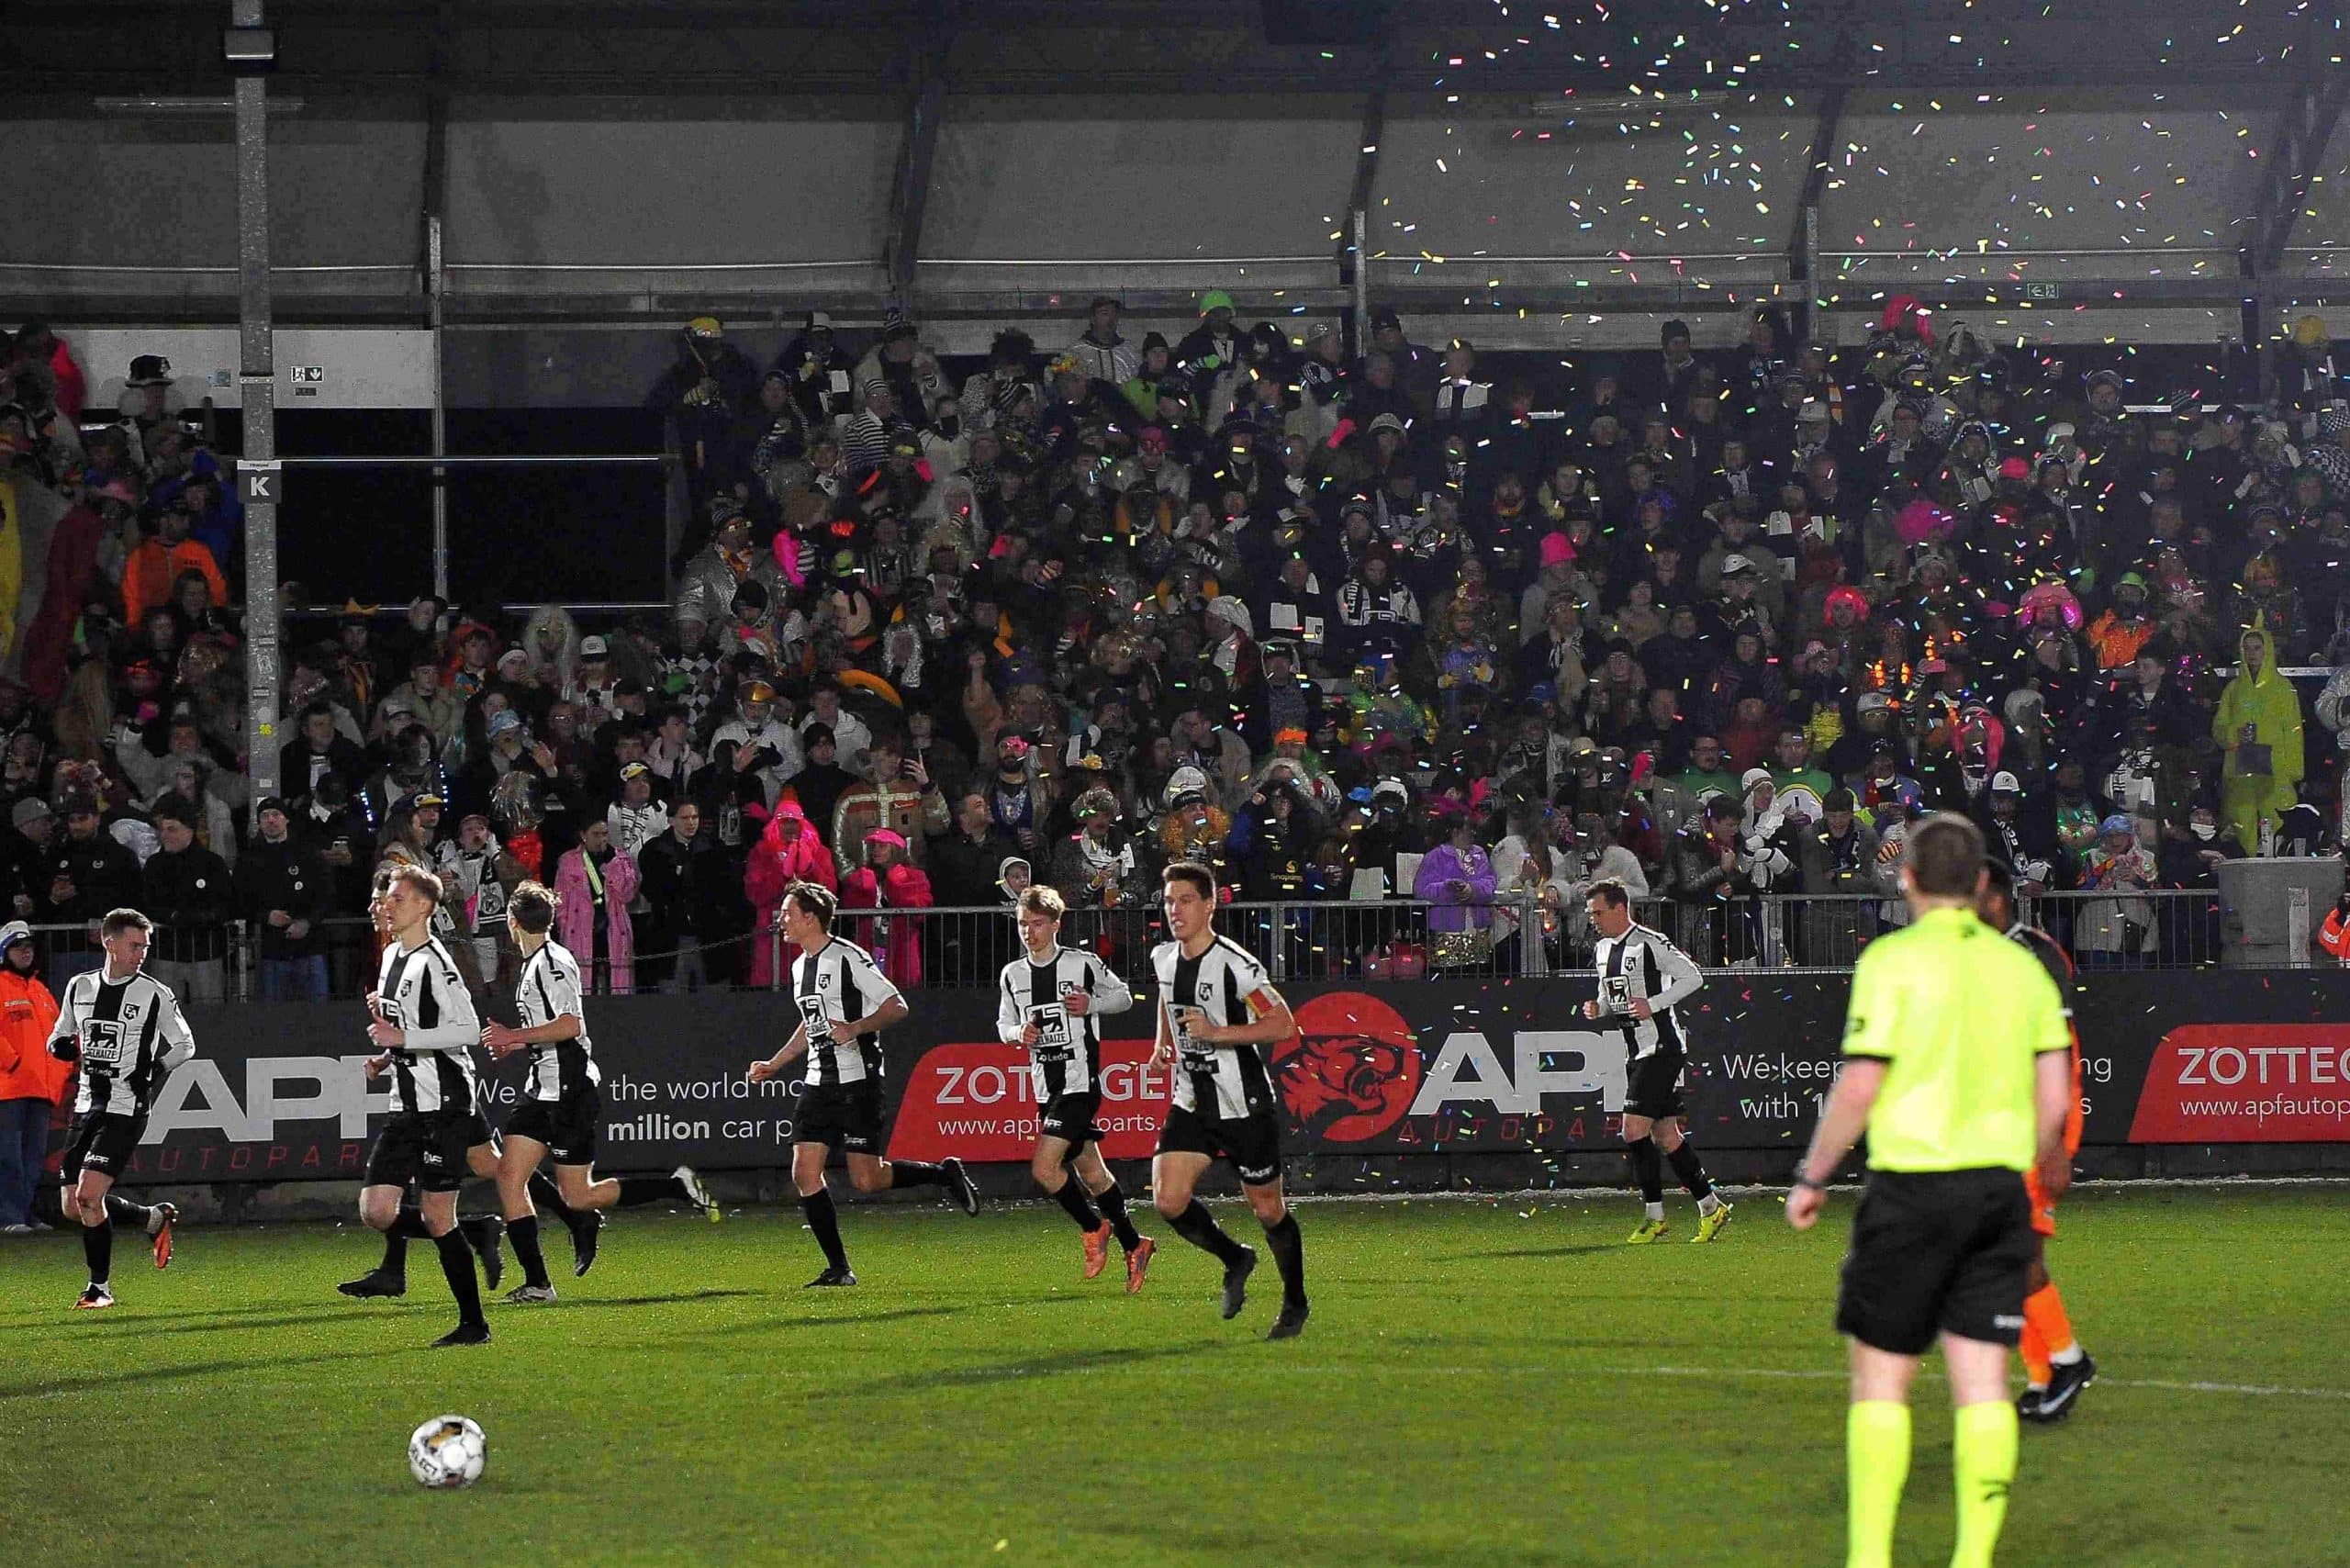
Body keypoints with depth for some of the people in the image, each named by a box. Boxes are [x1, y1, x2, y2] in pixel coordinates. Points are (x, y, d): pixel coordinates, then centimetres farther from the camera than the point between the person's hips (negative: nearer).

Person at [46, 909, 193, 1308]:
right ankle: (155, 1219, 27)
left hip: (126, 1109, -6)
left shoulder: (155, 994, -4)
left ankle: (101, 1287, 2)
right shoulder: (80, 987, 9)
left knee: (88, 1195, -18)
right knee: (72, 1208, 5)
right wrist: (65, 1046, -4)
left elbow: (183, 1046, 6)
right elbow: (58, 1039, 20)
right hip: (87, 1105, 6)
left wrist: (150, 1075, -7)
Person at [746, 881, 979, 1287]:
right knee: (805, 1173, -4)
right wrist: (773, 1065, 27)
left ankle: (944, 1174, 14)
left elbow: (896, 1007, -11)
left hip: (857, 1080, -8)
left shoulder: (849, 958, -11)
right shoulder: (800, 967, 15)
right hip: (819, 1083, 8)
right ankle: (838, 1269, 2)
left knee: (866, 1180, -11)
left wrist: (855, 1028, -25)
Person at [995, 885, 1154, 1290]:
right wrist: (1020, 1033, -6)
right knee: (1090, 1172, 12)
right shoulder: (1013, 975, 7)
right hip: (1046, 1087, 6)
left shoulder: (1083, 964, -6)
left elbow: (1123, 996, 6)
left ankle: (1094, 1228, 7)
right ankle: (1133, 1245, 26)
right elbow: (1004, 1025, 17)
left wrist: (1091, 1005, -13)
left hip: (1081, 1083, -6)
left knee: (1044, 1168, -16)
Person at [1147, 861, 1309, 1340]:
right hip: (1192, 1103, 6)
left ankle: (1295, 1304, 26)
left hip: (1245, 1107, -6)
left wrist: (1216, 1033, -27)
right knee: (1168, 1200, -11)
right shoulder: (1163, 958, 3)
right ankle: (1235, 1260, 15)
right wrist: (1163, 1043, 16)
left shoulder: (1234, 965, -19)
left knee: (1268, 1209, 5)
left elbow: (1283, 1025, -20)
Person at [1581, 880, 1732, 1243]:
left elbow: (1692, 977, -14)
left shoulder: (1650, 942, -13)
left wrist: (1653, 1005, -21)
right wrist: (1598, 1009, 4)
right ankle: (1711, 1207, 19)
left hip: (1662, 1048, -9)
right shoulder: (1604, 949, 14)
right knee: (1665, 1136, 10)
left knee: (1634, 1131, -14)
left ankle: (1655, 1216, -7)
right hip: (1635, 1052, 9)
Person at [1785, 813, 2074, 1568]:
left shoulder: (1893, 960, -7)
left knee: (1880, 1377, 4)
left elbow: (1859, 1086, -11)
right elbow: (2054, 1095, 8)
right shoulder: (2022, 967, 8)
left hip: (1912, 1186, -4)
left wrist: (1812, 1178, -1)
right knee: (1983, 1383, 4)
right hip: (2000, 1185, 4)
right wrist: (2047, 1160, 28)